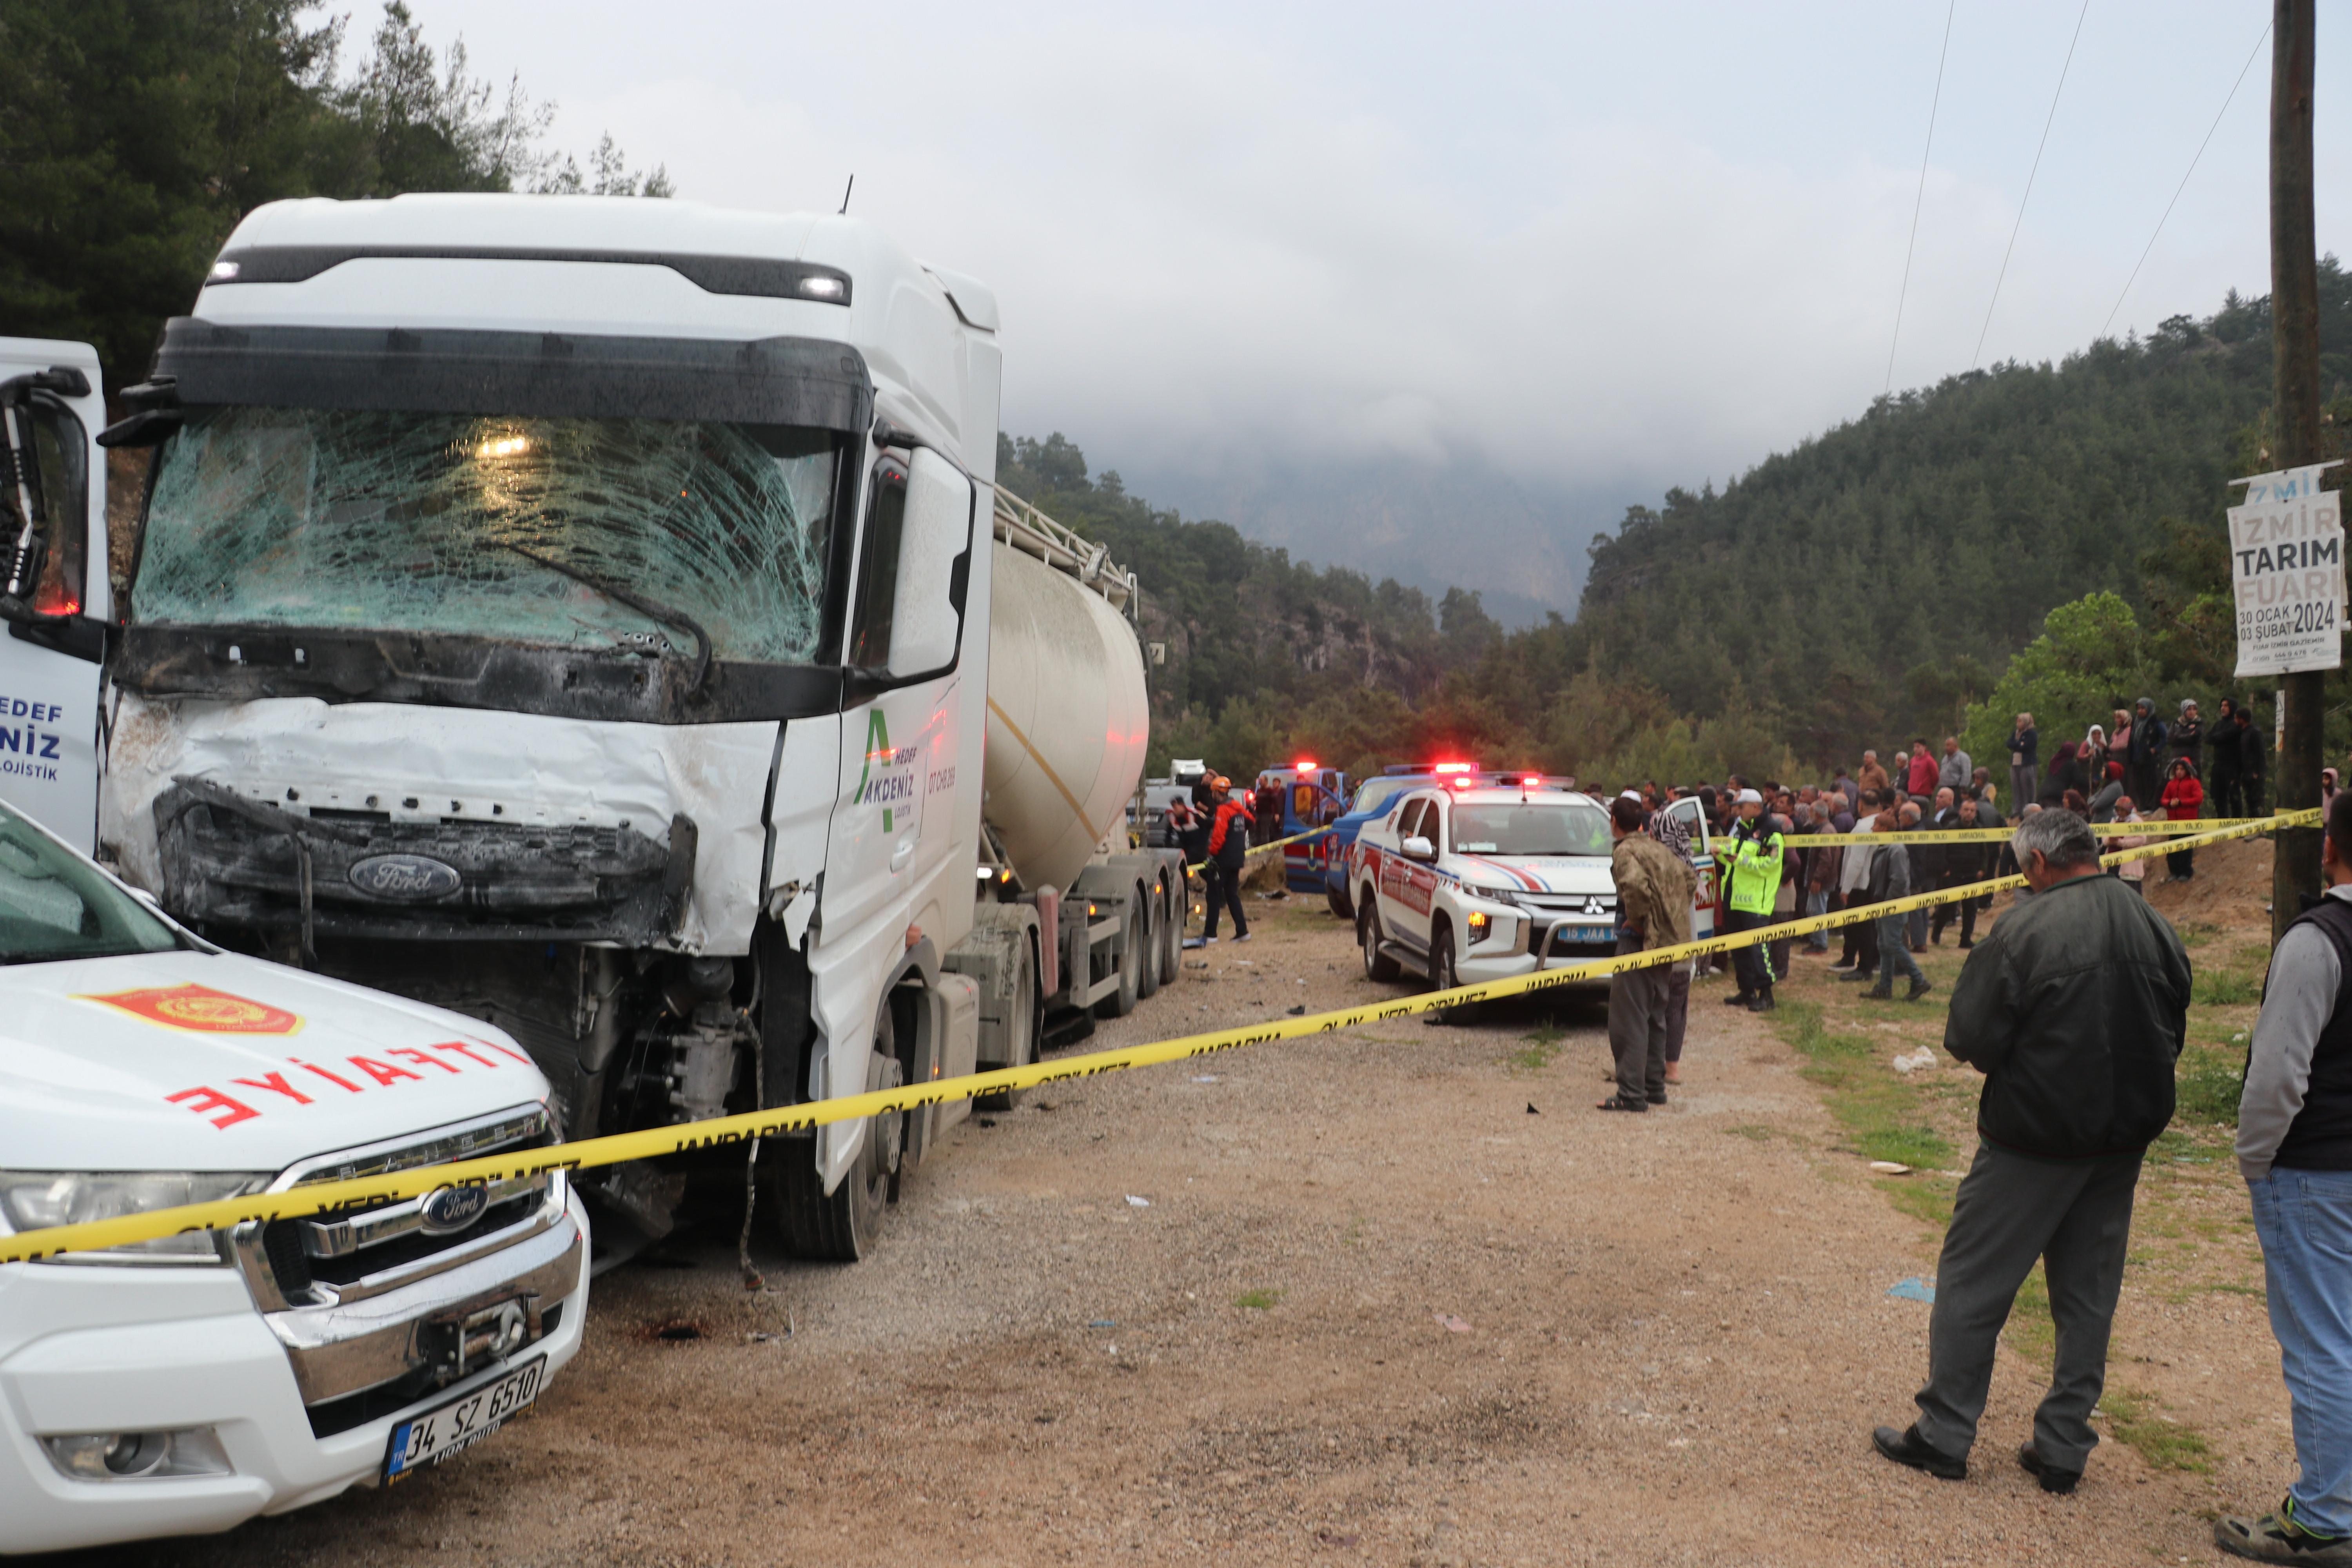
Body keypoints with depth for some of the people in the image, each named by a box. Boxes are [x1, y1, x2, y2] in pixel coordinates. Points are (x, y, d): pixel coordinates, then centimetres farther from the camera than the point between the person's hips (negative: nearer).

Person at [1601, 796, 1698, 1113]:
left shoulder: (1625, 851, -13)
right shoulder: (1659, 849, 14)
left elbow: (1636, 885, -32)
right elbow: (1689, 877, 23)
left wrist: (1637, 919, -17)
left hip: (1638, 941, -9)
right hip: (1667, 939, 9)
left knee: (1628, 1018, -6)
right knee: (1654, 1016, 17)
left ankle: (1632, 1094, -8)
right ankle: (1655, 1086, 23)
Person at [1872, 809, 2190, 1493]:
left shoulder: (2027, 929, -17)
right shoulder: (2155, 929, 1)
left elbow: (1971, 1039, -15)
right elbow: (2171, 1036, 9)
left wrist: (2003, 1058, 6)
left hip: (2035, 1135, -6)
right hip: (2125, 1136, 6)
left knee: (1973, 1281, 6)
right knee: (2089, 1293, 14)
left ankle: (1944, 1435, 12)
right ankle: (2063, 1448, 19)